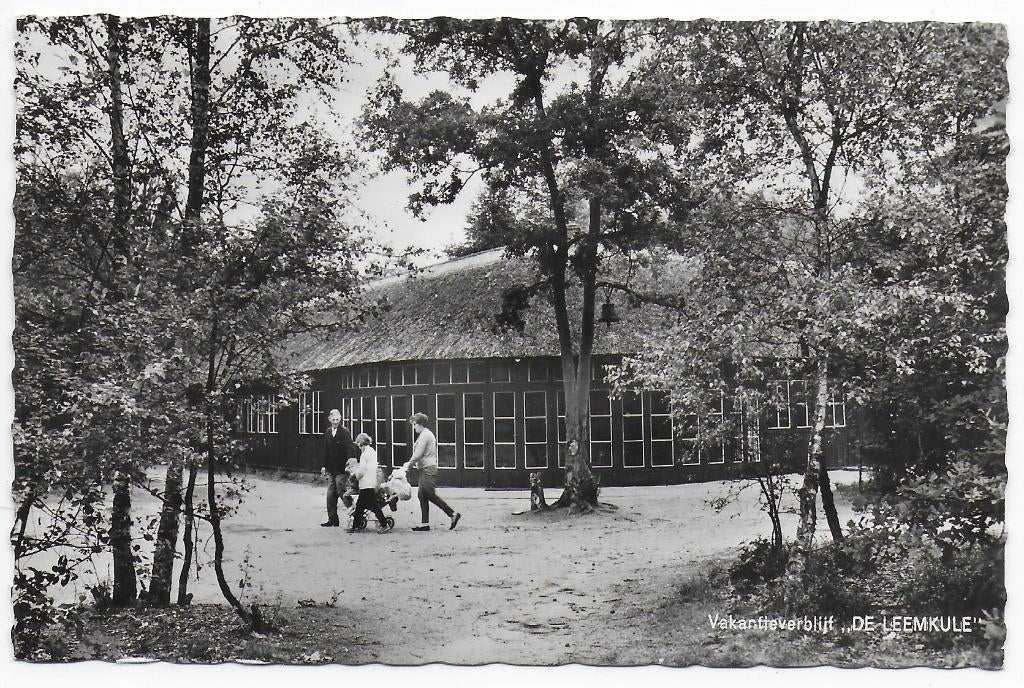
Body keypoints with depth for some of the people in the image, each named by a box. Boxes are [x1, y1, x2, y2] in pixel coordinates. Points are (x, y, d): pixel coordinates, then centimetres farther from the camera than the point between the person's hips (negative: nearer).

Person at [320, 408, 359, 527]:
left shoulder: (344, 433, -9)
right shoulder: (328, 432, 9)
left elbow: (350, 450, -12)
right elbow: (326, 450, 16)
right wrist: (324, 466, 13)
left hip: (341, 469, -6)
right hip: (331, 469, 6)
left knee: (342, 493, -8)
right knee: (330, 496, 6)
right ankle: (332, 520, 13)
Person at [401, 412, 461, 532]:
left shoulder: (425, 435, -13)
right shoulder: (427, 434, 20)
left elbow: (418, 454, -17)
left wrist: (409, 464, -5)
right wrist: (411, 463, 18)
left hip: (428, 469, -10)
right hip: (426, 469, 10)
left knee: (430, 494, -9)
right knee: (422, 494, 7)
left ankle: (453, 514, -6)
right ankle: (424, 523, 7)